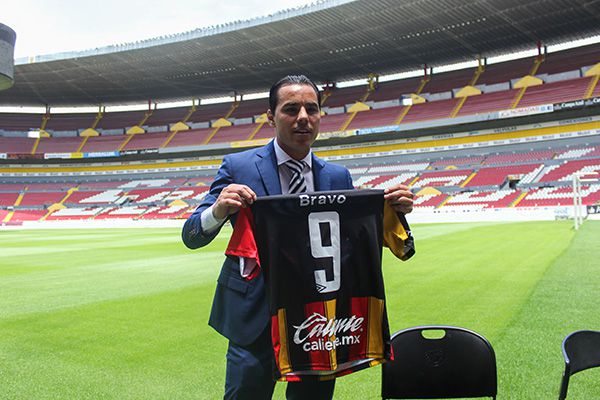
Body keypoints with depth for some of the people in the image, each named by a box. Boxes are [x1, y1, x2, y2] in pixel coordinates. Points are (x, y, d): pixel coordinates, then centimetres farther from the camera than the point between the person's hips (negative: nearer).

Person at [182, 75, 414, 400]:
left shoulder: (338, 177, 5)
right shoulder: (238, 167, -5)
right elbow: (191, 236, -7)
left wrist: (392, 211, -12)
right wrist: (218, 210, -29)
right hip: (256, 320, -3)